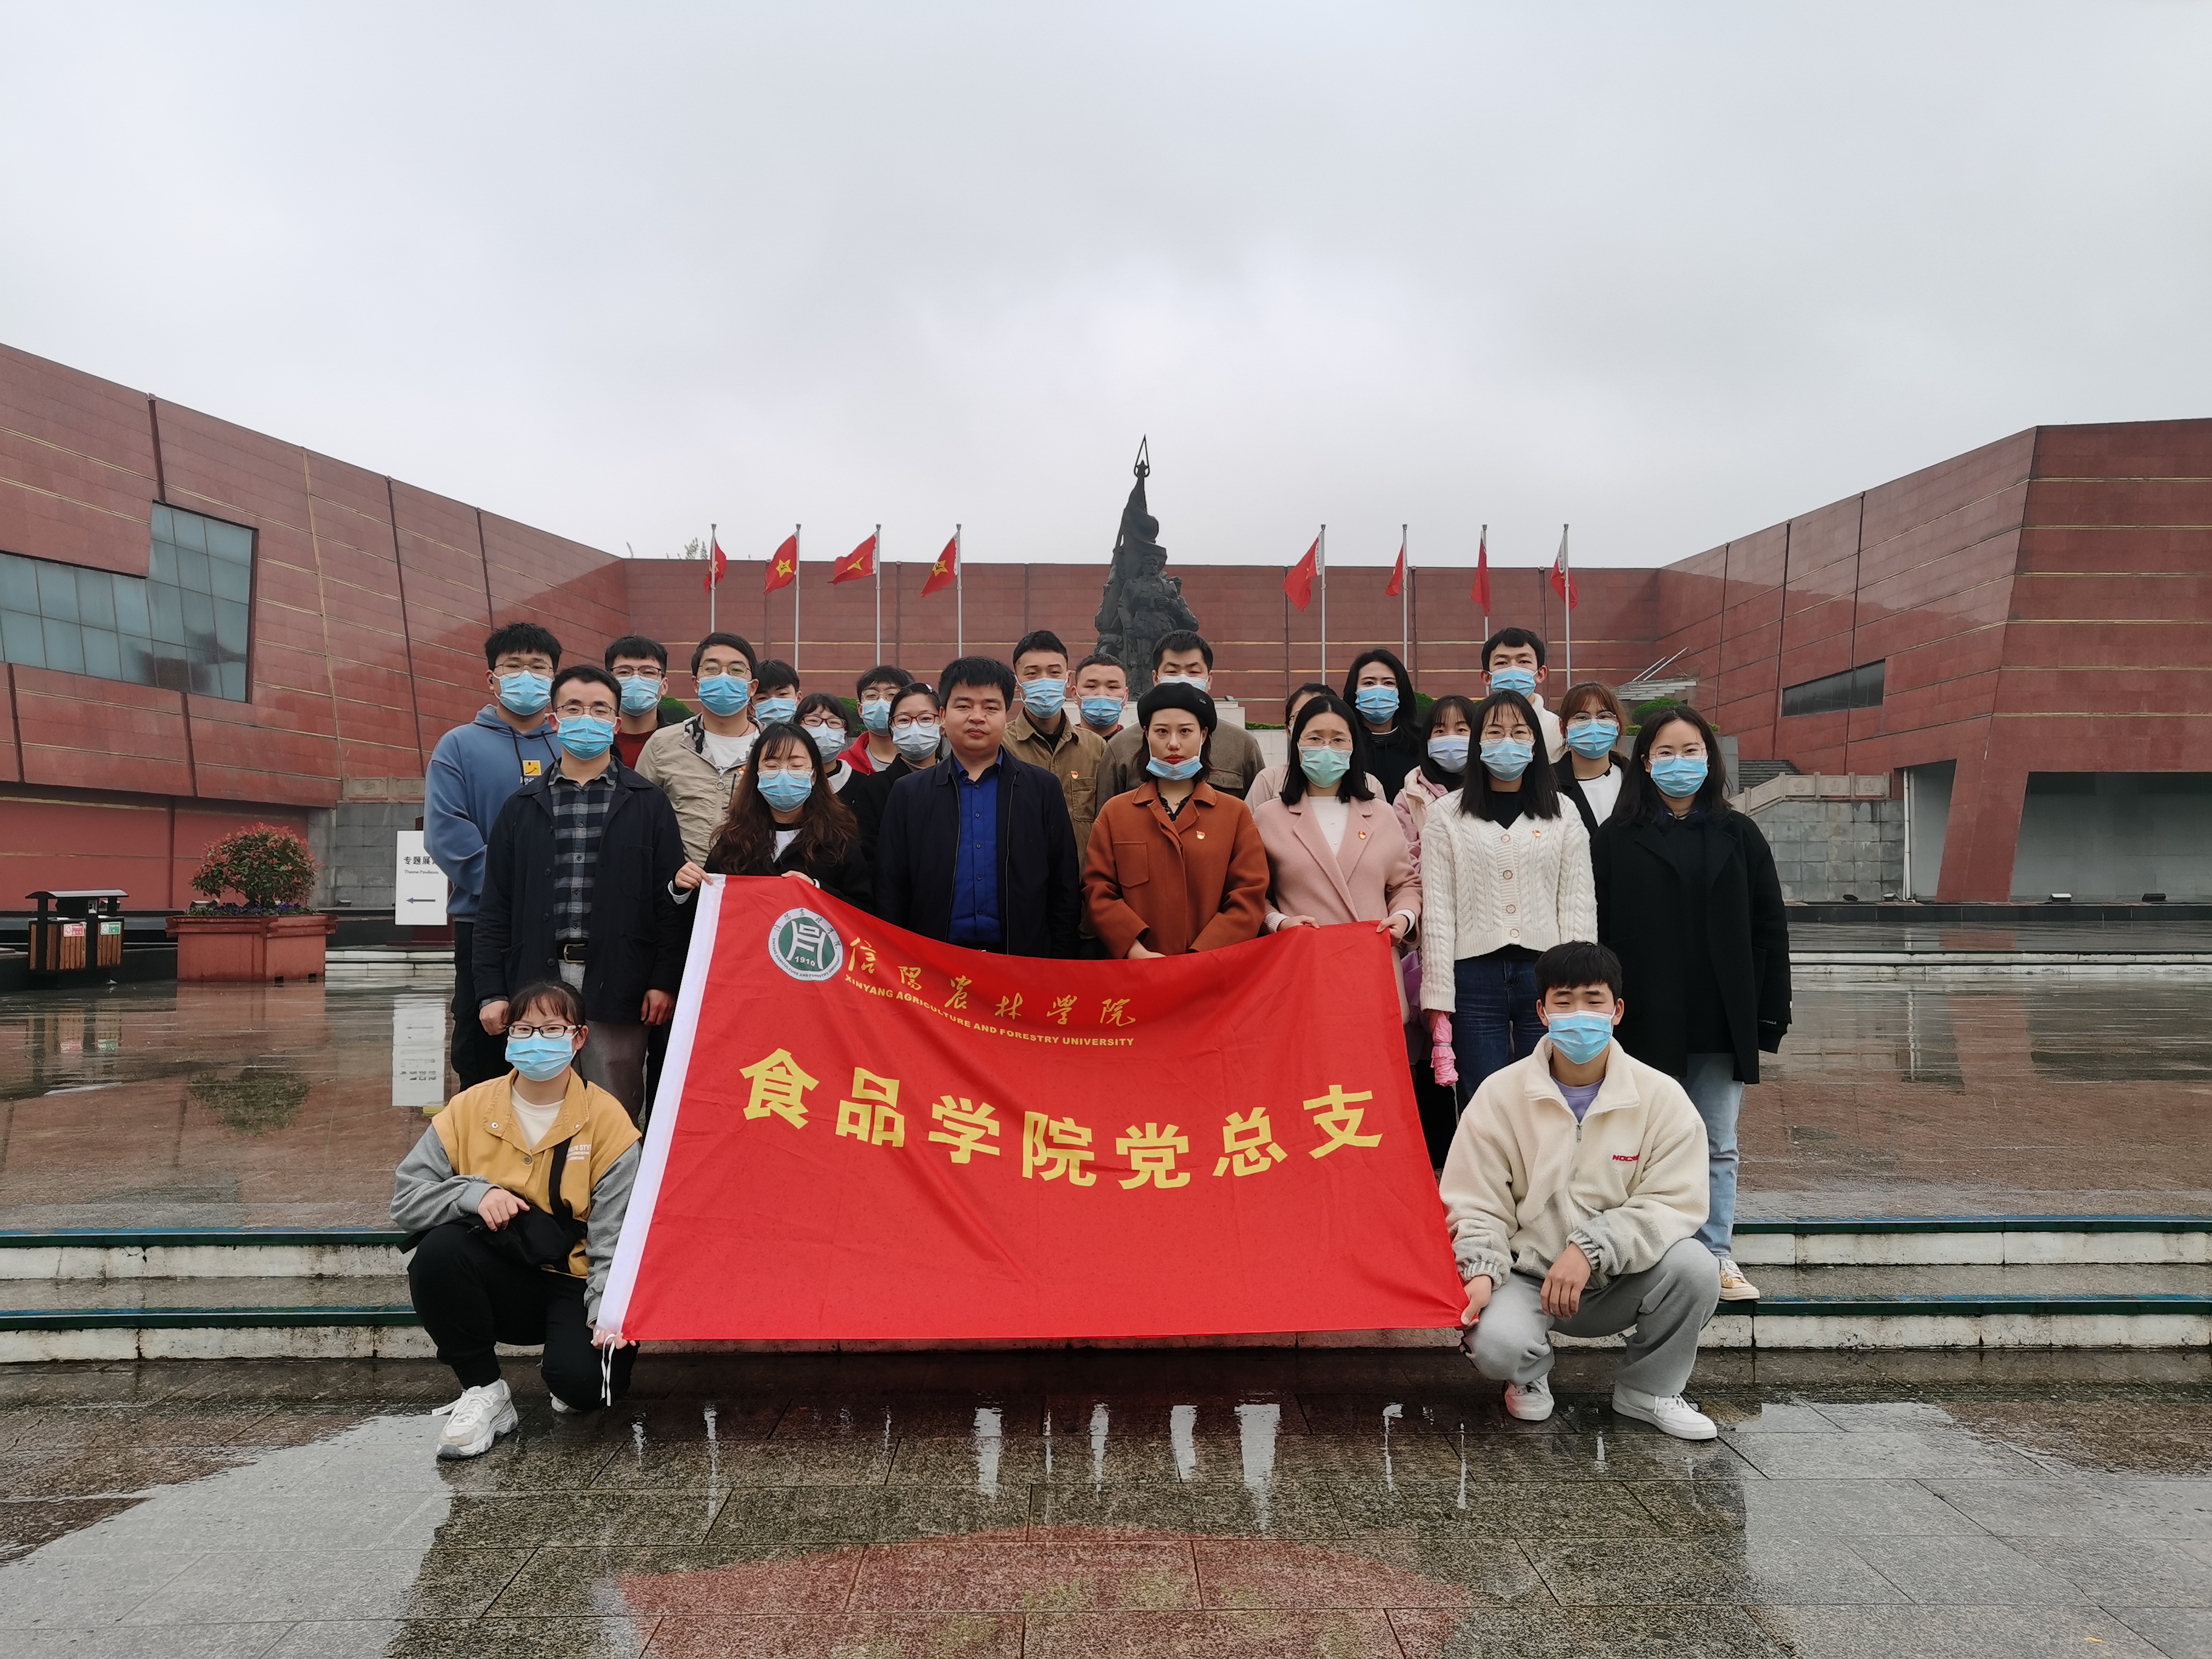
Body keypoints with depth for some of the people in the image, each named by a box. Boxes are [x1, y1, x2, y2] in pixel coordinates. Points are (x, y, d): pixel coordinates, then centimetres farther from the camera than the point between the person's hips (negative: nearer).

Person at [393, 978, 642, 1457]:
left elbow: (614, 1240, -10)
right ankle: (483, 1391, -7)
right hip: (501, 1281, 3)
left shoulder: (607, 1120, -9)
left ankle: (564, 1375, 12)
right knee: (438, 1252, -28)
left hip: (573, 1287, -2)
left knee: (582, 1380, -29)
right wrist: (474, 1193, -23)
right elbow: (405, 1197, -4)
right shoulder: (471, 1108, -2)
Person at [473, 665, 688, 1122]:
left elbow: (671, 900, 3)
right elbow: (495, 909, 12)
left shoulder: (648, 805, 7)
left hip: (616, 984, -2)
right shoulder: (522, 807, 14)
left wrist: (665, 981, -6)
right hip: (537, 982, 2)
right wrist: (490, 991, 4)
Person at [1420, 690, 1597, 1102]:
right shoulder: (1447, 815, 7)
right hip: (1475, 978, -1)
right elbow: (1437, 912, 2)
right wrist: (1439, 1005, -4)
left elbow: (1578, 906, 7)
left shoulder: (1563, 815, 11)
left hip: (1545, 975, 1)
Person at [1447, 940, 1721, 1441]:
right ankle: (1530, 1375, 11)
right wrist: (1481, 1272, -21)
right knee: (1495, 1344, -31)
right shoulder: (1499, 1094, -4)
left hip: (1621, 1281, 2)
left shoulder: (1661, 1096, -4)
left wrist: (1591, 1249, -23)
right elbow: (1474, 1206, -2)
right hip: (1527, 1274, -1)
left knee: (1694, 1266, -28)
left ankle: (1648, 1388, 3)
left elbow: (1674, 1204, -11)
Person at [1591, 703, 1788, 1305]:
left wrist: (1772, 1012, 1)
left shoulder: (1738, 835, 7)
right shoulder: (1616, 839, 0)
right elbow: (1596, 933, -3)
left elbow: (1770, 928, 6)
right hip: (1646, 1023, -2)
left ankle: (1717, 1256, 19)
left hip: (1720, 1023, 2)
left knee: (1717, 1144, 9)